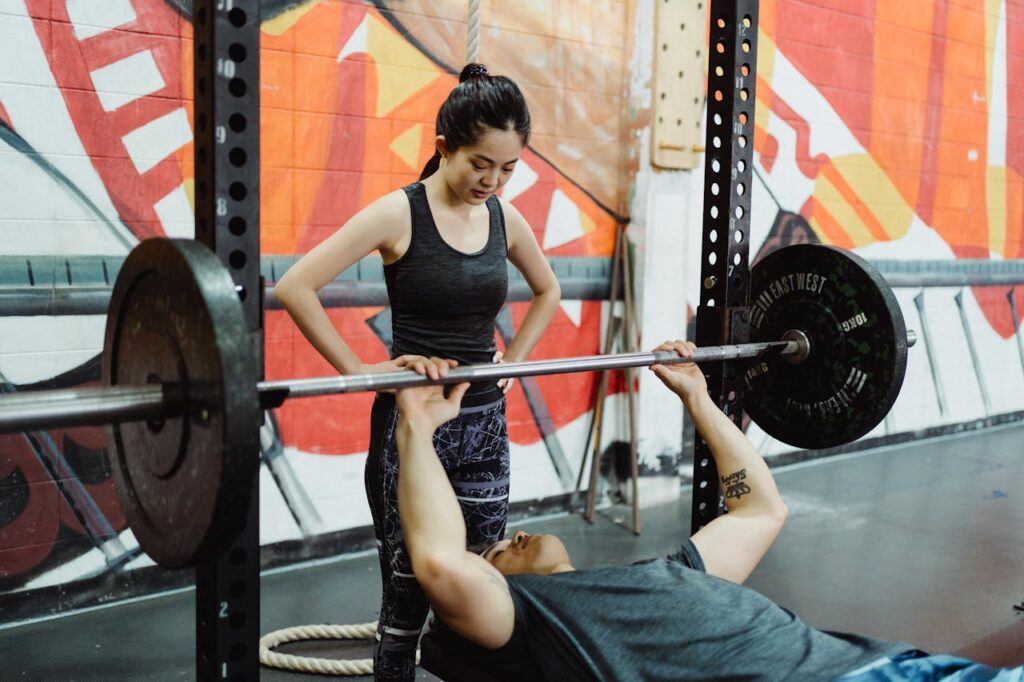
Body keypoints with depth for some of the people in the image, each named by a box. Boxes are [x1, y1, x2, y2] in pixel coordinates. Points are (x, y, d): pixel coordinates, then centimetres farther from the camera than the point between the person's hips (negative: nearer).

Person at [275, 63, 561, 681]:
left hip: (485, 422, 5)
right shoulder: (399, 213, -11)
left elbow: (548, 289, 23)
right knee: (409, 593, 4)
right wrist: (359, 371, -17)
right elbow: (295, 287, -16)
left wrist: (515, 358, 10)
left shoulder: (505, 218, 4)